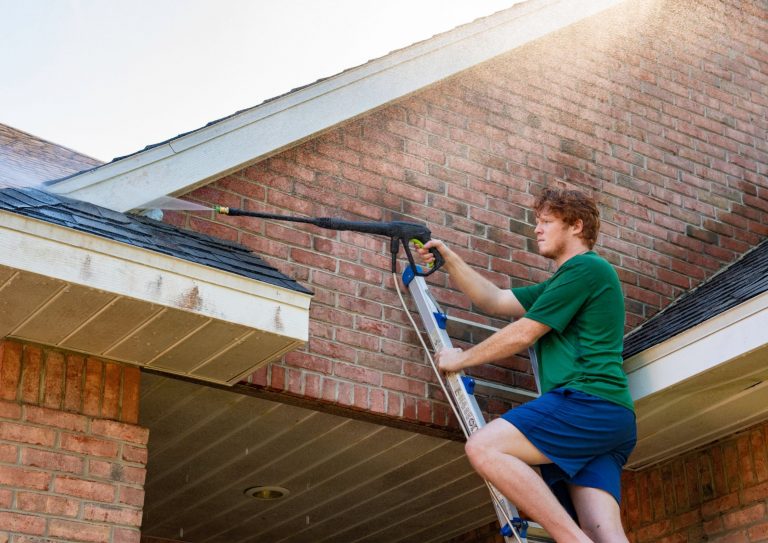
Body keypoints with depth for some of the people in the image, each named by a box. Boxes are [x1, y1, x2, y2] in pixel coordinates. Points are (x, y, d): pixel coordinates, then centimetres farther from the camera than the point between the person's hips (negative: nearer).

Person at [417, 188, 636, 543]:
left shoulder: (587, 267, 1)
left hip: (588, 401, -9)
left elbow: (523, 334, -2)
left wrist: (462, 359, 8)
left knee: (483, 447, -22)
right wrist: (448, 260, 24)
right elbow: (495, 301, 28)